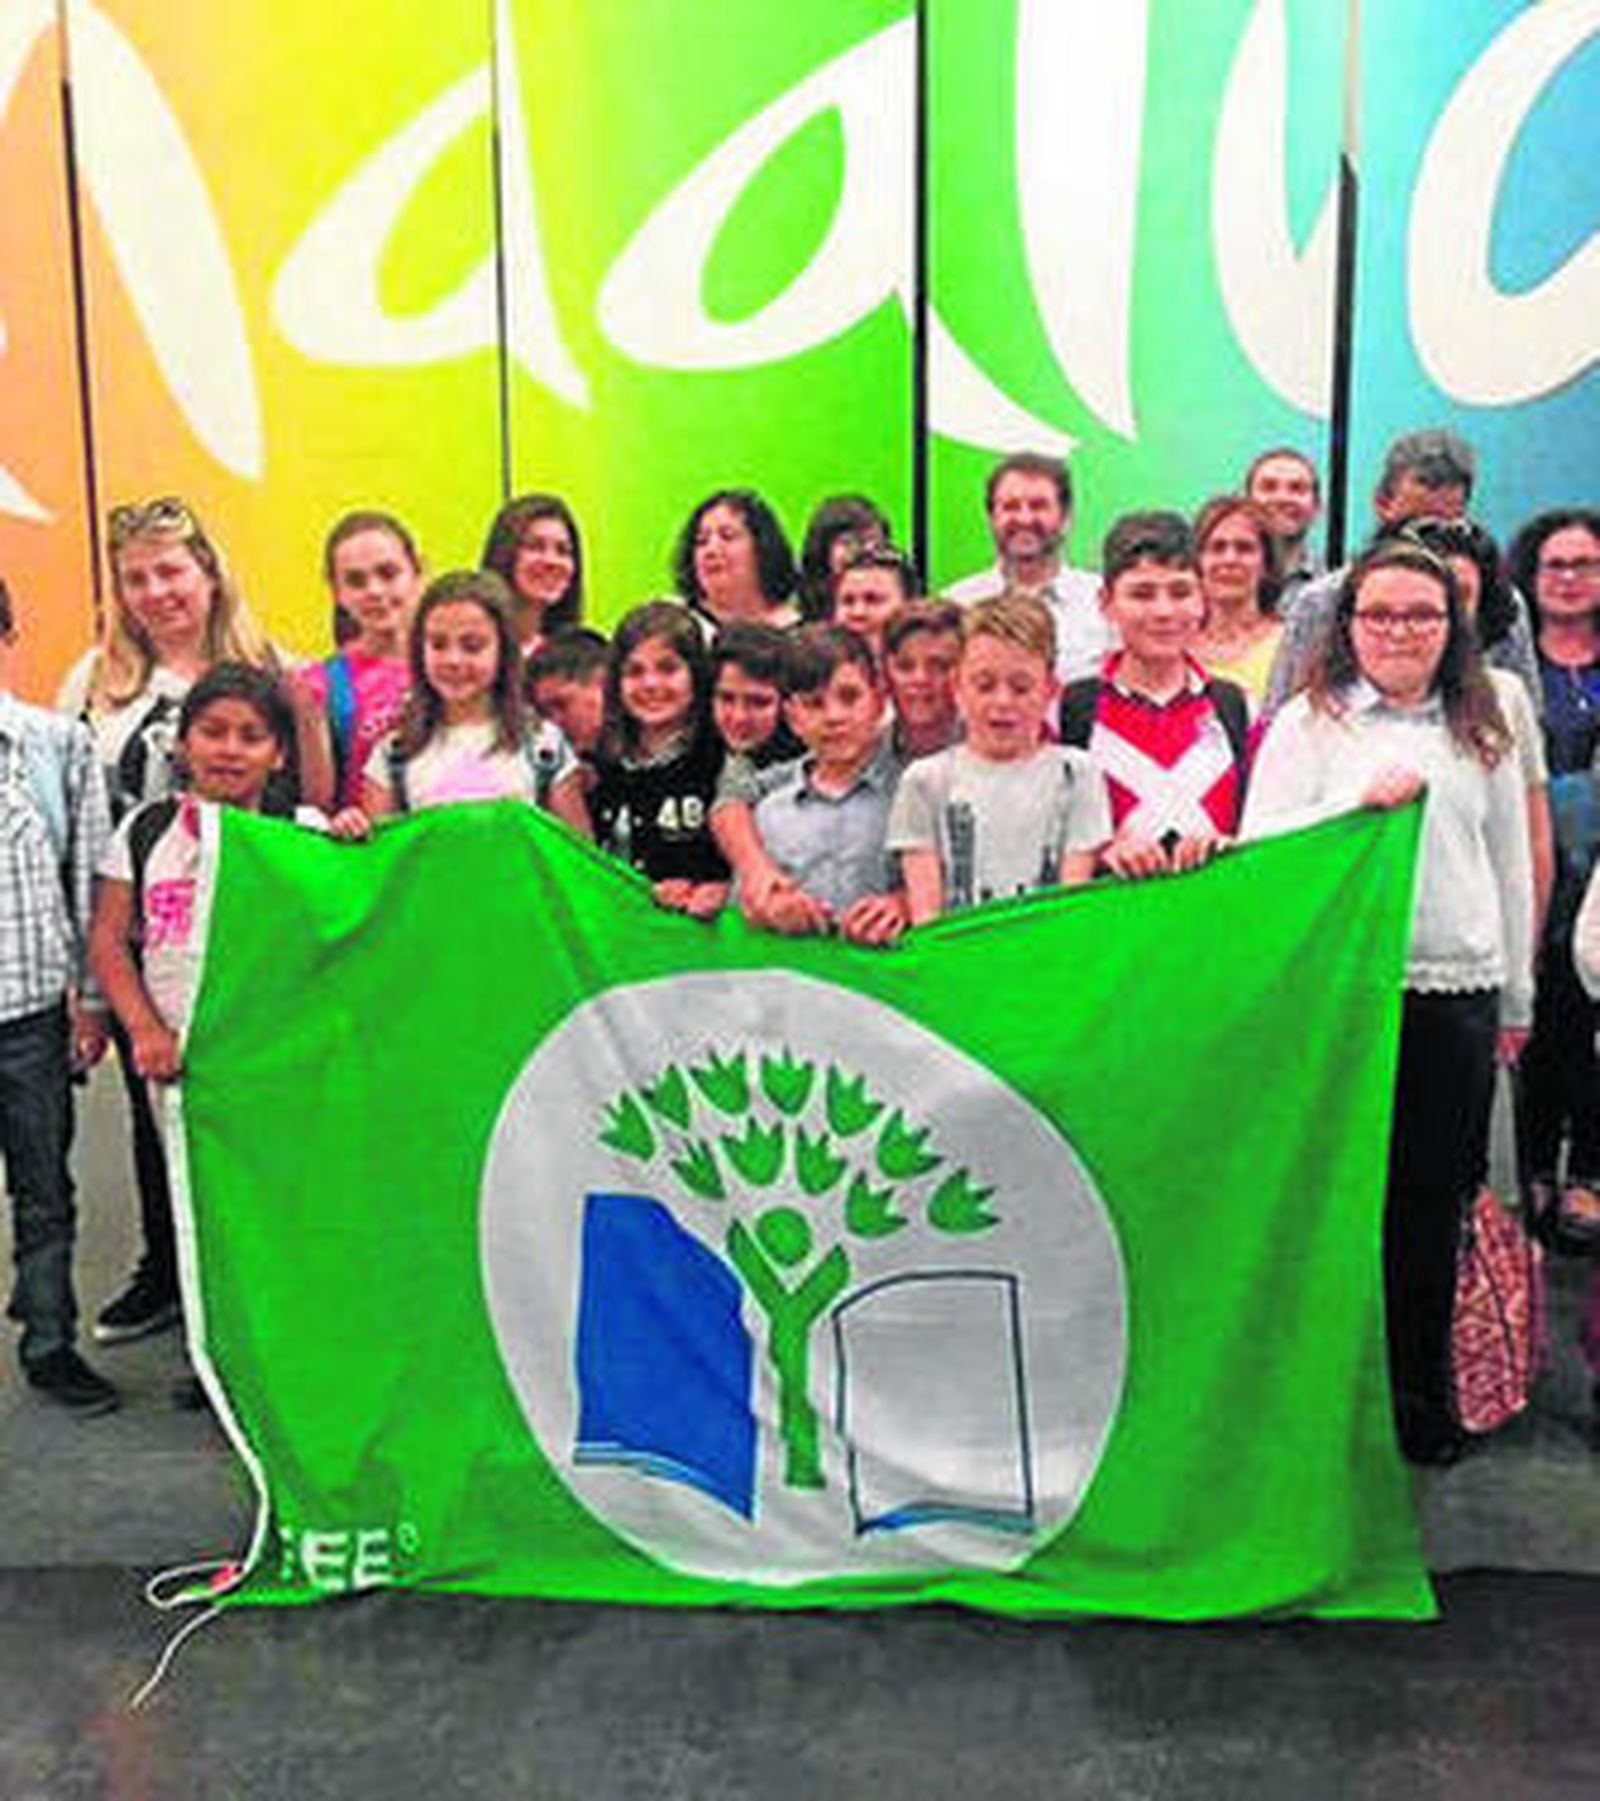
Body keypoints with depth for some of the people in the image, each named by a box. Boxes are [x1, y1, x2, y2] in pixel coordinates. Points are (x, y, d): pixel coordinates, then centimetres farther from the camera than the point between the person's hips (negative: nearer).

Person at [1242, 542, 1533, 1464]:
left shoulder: (1483, 733, 13)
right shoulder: (1308, 722, 4)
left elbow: (1512, 865, 16)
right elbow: (1261, 848, -4)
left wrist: (1517, 999, 15)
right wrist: (1362, 803, -17)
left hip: (1457, 995, 3)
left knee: (1435, 1202, 9)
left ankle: (1423, 1401, 24)